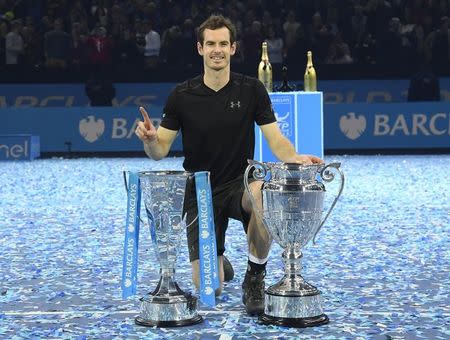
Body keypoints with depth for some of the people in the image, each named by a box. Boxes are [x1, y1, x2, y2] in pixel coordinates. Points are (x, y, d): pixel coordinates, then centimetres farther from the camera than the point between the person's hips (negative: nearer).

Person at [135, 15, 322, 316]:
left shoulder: (252, 90, -5)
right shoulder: (182, 96, -5)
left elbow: (275, 139, -8)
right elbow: (160, 151, -2)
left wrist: (296, 159, -29)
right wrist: (149, 138, -26)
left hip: (239, 183, 0)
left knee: (262, 194, -40)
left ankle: (255, 278, -16)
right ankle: (220, 262, 35)